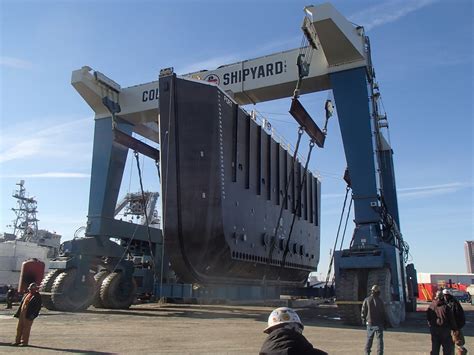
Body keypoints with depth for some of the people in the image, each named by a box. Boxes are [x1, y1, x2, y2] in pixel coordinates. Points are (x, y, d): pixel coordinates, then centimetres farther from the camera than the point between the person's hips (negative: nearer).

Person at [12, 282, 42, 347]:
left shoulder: (37, 296, -7)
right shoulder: (26, 295, 15)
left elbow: (38, 307, -11)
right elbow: (21, 304, 18)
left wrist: (33, 315, -18)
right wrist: (18, 313, 13)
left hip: (29, 315, -7)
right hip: (22, 313, 7)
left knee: (26, 328, -2)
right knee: (19, 327, 12)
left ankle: (24, 342, 7)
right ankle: (18, 341, 24)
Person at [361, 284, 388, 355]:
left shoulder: (366, 300, -3)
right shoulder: (380, 300, -8)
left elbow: (363, 311, 1)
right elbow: (383, 313, -7)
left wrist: (363, 320, 15)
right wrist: (385, 322, 3)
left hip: (370, 323, 2)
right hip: (379, 323, -2)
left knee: (369, 338, 14)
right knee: (379, 339, 4)